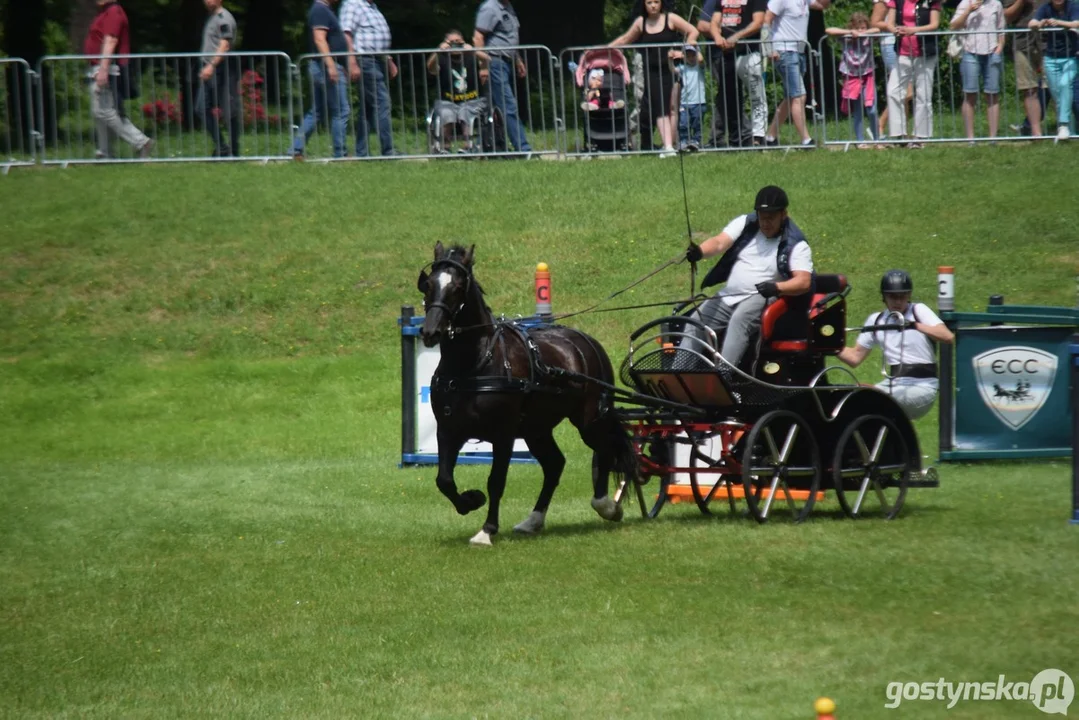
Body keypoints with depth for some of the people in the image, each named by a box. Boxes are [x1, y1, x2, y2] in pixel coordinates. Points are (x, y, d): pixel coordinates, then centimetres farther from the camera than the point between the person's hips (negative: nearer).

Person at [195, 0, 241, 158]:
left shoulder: (224, 19, -9)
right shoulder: (211, 18, 19)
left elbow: (225, 46, -18)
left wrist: (212, 65, -25)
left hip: (221, 69, -10)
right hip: (209, 70, 10)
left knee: (229, 110, -4)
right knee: (201, 109, 3)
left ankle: (234, 150, 0)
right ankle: (221, 146, 6)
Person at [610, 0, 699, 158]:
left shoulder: (670, 19, 0)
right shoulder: (641, 22, 9)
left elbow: (693, 32, -2)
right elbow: (625, 39, 21)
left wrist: (683, 52, -10)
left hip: (670, 69, -2)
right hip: (652, 72, 2)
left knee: (672, 107, -2)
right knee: (660, 109, -8)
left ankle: (669, 145, 4)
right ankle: (667, 146, -16)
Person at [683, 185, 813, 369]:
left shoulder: (795, 244, -3)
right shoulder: (745, 224, 9)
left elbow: (804, 282, -15)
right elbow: (720, 242, -6)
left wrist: (777, 287, -35)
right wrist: (699, 251, -30)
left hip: (762, 299, -6)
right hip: (728, 297, 6)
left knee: (740, 319, -35)